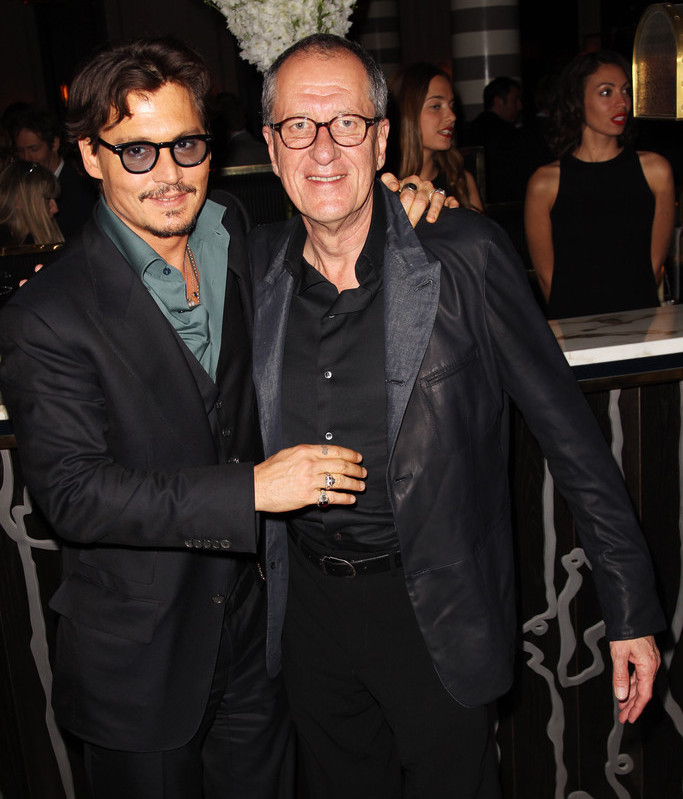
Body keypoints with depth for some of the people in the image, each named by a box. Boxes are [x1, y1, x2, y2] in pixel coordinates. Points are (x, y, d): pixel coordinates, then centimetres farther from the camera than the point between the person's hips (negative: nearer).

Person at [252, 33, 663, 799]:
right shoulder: (254, 264, -3)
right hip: (307, 598, 4)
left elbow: (566, 428, -11)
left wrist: (631, 610, -9)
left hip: (434, 610, -3)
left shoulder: (462, 257, -15)